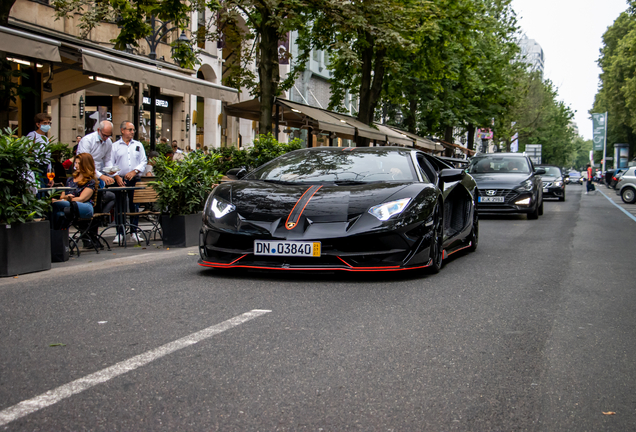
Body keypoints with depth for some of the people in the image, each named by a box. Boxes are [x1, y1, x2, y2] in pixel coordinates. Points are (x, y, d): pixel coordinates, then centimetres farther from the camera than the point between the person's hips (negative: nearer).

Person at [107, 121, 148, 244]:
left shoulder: (138, 145, 13)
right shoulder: (115, 146, 7)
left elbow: (143, 161, 8)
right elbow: (110, 163, 3)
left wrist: (134, 171, -7)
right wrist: (117, 176, -10)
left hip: (134, 179, 2)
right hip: (120, 179, -1)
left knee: (134, 206, 2)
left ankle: (134, 232, 9)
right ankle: (120, 233, 4)